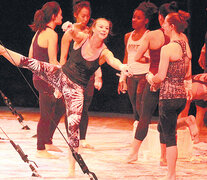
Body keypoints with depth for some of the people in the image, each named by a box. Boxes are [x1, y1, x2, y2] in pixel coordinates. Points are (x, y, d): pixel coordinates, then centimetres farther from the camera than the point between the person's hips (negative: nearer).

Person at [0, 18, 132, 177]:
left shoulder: (104, 53, -10)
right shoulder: (82, 38, -7)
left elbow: (113, 61, -30)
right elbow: (72, 30, -27)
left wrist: (121, 67, -55)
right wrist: (70, 27, -53)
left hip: (77, 89, -1)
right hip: (60, 75, 1)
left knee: (73, 126, -8)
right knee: (28, 63, -15)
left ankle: (72, 168, 1)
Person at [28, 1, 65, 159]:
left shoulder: (39, 32, 11)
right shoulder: (51, 34, -16)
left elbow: (31, 57, 15)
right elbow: (53, 62, -18)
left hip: (38, 76, 10)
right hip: (47, 79, -10)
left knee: (60, 108, 20)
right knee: (47, 115, -1)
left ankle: (47, 142, 25)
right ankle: (41, 150, 5)